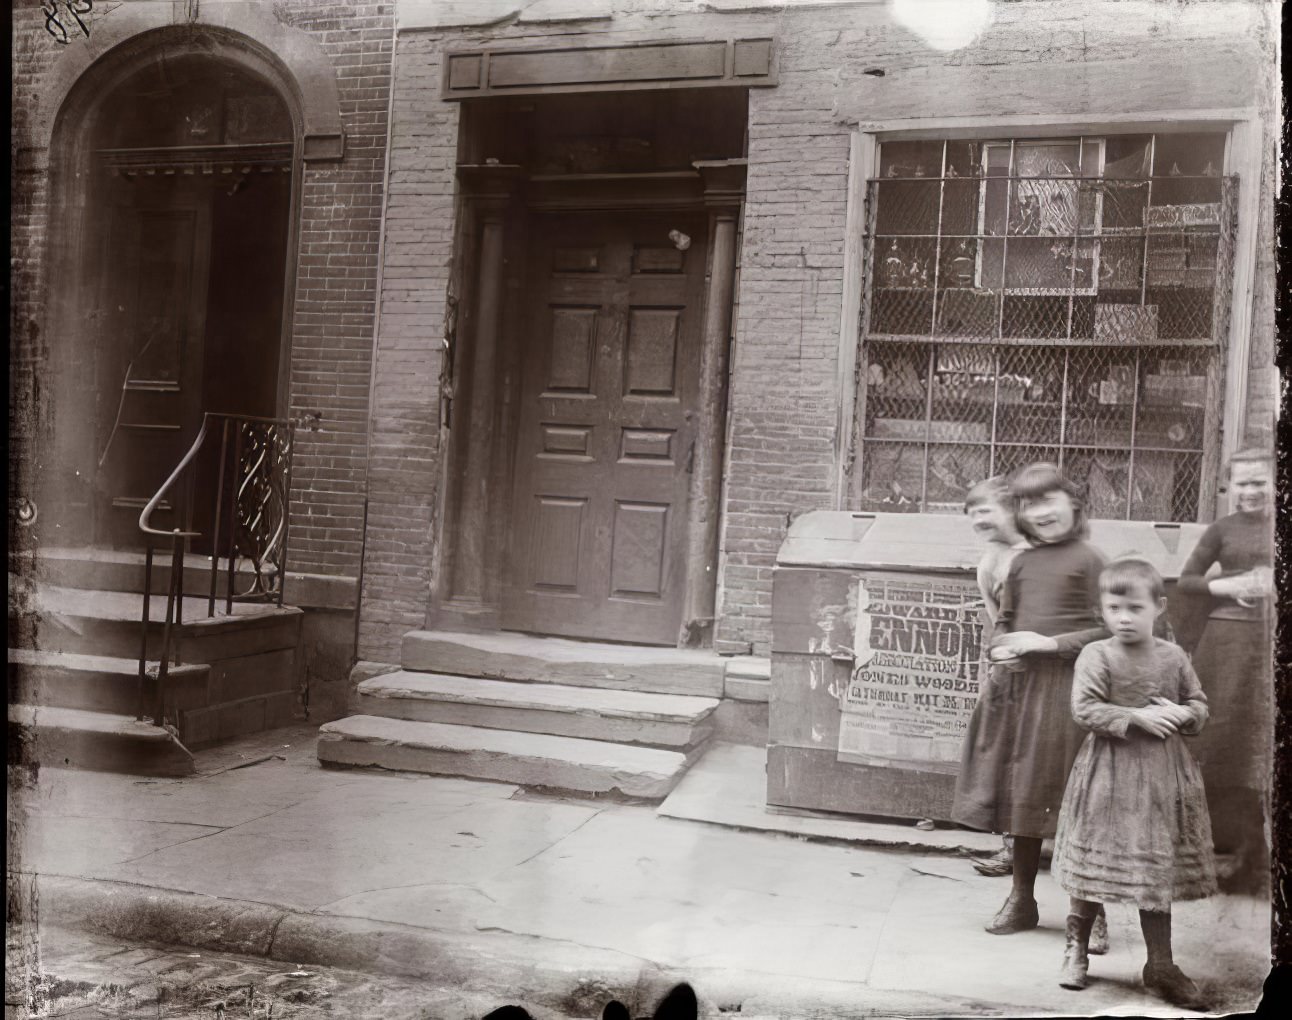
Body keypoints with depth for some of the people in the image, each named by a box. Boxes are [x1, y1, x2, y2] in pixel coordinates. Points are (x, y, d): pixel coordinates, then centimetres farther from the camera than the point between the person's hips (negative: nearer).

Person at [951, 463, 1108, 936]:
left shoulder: (1088, 559, -6)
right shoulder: (1021, 562, 11)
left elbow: (1104, 630, -10)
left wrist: (1049, 642, -17)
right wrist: (999, 649, 0)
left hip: (1064, 687, -6)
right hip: (1017, 684, 6)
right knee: (1020, 796, 12)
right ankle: (1021, 900, 25)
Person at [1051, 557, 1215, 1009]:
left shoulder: (1173, 657, 2)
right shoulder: (1096, 656, -10)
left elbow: (1199, 704, 10)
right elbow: (1085, 709, -17)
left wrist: (1181, 714, -12)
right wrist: (1137, 718, -21)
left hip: (1163, 774, 3)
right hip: (1110, 772, -3)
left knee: (1158, 870, 11)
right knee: (1096, 868, 7)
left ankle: (1161, 965, 24)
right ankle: (1076, 948, 28)